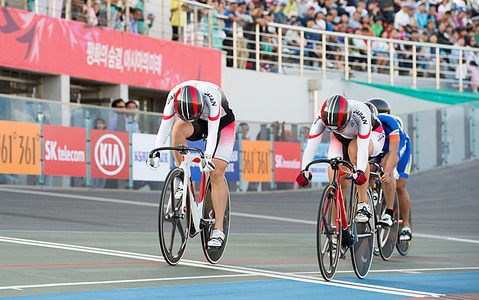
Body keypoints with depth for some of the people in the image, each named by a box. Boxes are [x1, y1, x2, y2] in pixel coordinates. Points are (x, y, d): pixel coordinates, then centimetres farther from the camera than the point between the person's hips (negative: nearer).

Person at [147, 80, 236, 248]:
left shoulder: (211, 94, -38)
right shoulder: (174, 96, -28)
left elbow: (213, 129, -42)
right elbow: (164, 126, -26)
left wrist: (208, 156, -53)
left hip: (222, 122, -3)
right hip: (199, 123, 3)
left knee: (216, 174, -14)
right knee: (178, 128, -31)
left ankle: (218, 230, -11)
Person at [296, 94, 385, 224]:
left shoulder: (360, 112, -40)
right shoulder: (322, 117, -31)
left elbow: (363, 146, -45)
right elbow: (311, 146, -34)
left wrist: (360, 171, -59)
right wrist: (304, 170, -48)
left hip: (372, 134, -3)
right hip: (342, 140, 3)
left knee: (354, 149, -38)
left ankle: (363, 205, -31)